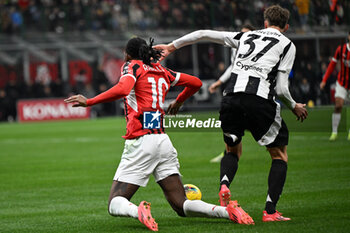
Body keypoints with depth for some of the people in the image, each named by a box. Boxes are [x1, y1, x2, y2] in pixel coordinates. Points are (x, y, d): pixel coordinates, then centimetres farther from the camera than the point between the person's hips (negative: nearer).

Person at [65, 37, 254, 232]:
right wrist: (179, 102, 43)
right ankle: (228, 211, -18)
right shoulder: (162, 71, 18)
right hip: (163, 141, 6)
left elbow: (122, 89, -20)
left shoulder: (133, 66, 1)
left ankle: (139, 211, -37)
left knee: (115, 204, -3)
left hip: (140, 142, -6)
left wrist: (89, 102, -16)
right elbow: (196, 83, 27)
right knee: (181, 206, 6)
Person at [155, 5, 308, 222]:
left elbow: (204, 34, 25)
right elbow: (281, 88, 4)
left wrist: (172, 46, 35)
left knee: (233, 150, 25)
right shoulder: (287, 45, 13)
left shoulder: (246, 36, 24)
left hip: (232, 97, 4)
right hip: (261, 100, -3)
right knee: (280, 155, 14)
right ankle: (270, 211, 1)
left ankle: (224, 185, -6)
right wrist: (294, 107, 23)